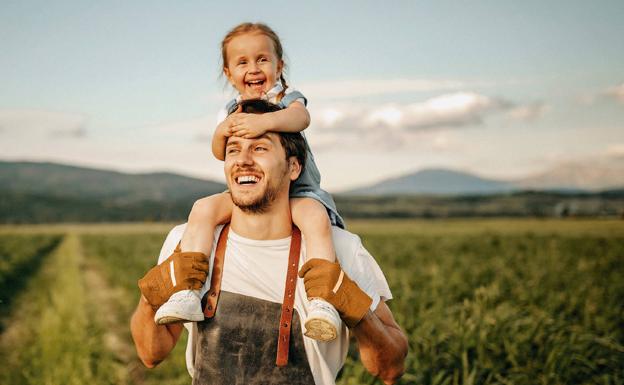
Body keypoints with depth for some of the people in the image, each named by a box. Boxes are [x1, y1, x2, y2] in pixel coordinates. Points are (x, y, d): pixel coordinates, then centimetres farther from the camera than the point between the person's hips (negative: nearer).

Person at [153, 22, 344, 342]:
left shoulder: (289, 98, -2)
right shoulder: (232, 110, 10)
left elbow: (300, 117, -27)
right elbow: (220, 154, 0)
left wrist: (265, 121, -46)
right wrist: (221, 132, -23)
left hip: (296, 191, -3)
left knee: (316, 217, -35)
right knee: (203, 208, -21)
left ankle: (322, 300, -40)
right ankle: (188, 292, -25)